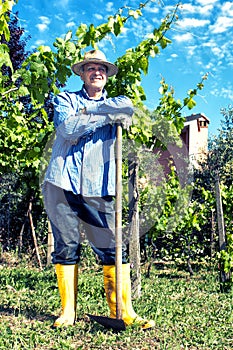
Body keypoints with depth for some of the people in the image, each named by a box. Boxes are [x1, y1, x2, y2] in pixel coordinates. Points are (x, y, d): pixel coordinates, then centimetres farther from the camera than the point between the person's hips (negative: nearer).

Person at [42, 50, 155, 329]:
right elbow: (66, 128, -7)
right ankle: (67, 311, 14)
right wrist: (105, 117, -9)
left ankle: (123, 311, 3)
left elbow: (128, 107, -5)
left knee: (113, 249, -4)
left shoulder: (114, 103, 21)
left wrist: (85, 110, -7)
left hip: (98, 190, 1)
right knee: (65, 248, 3)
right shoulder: (65, 99, 14)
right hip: (63, 184, -1)